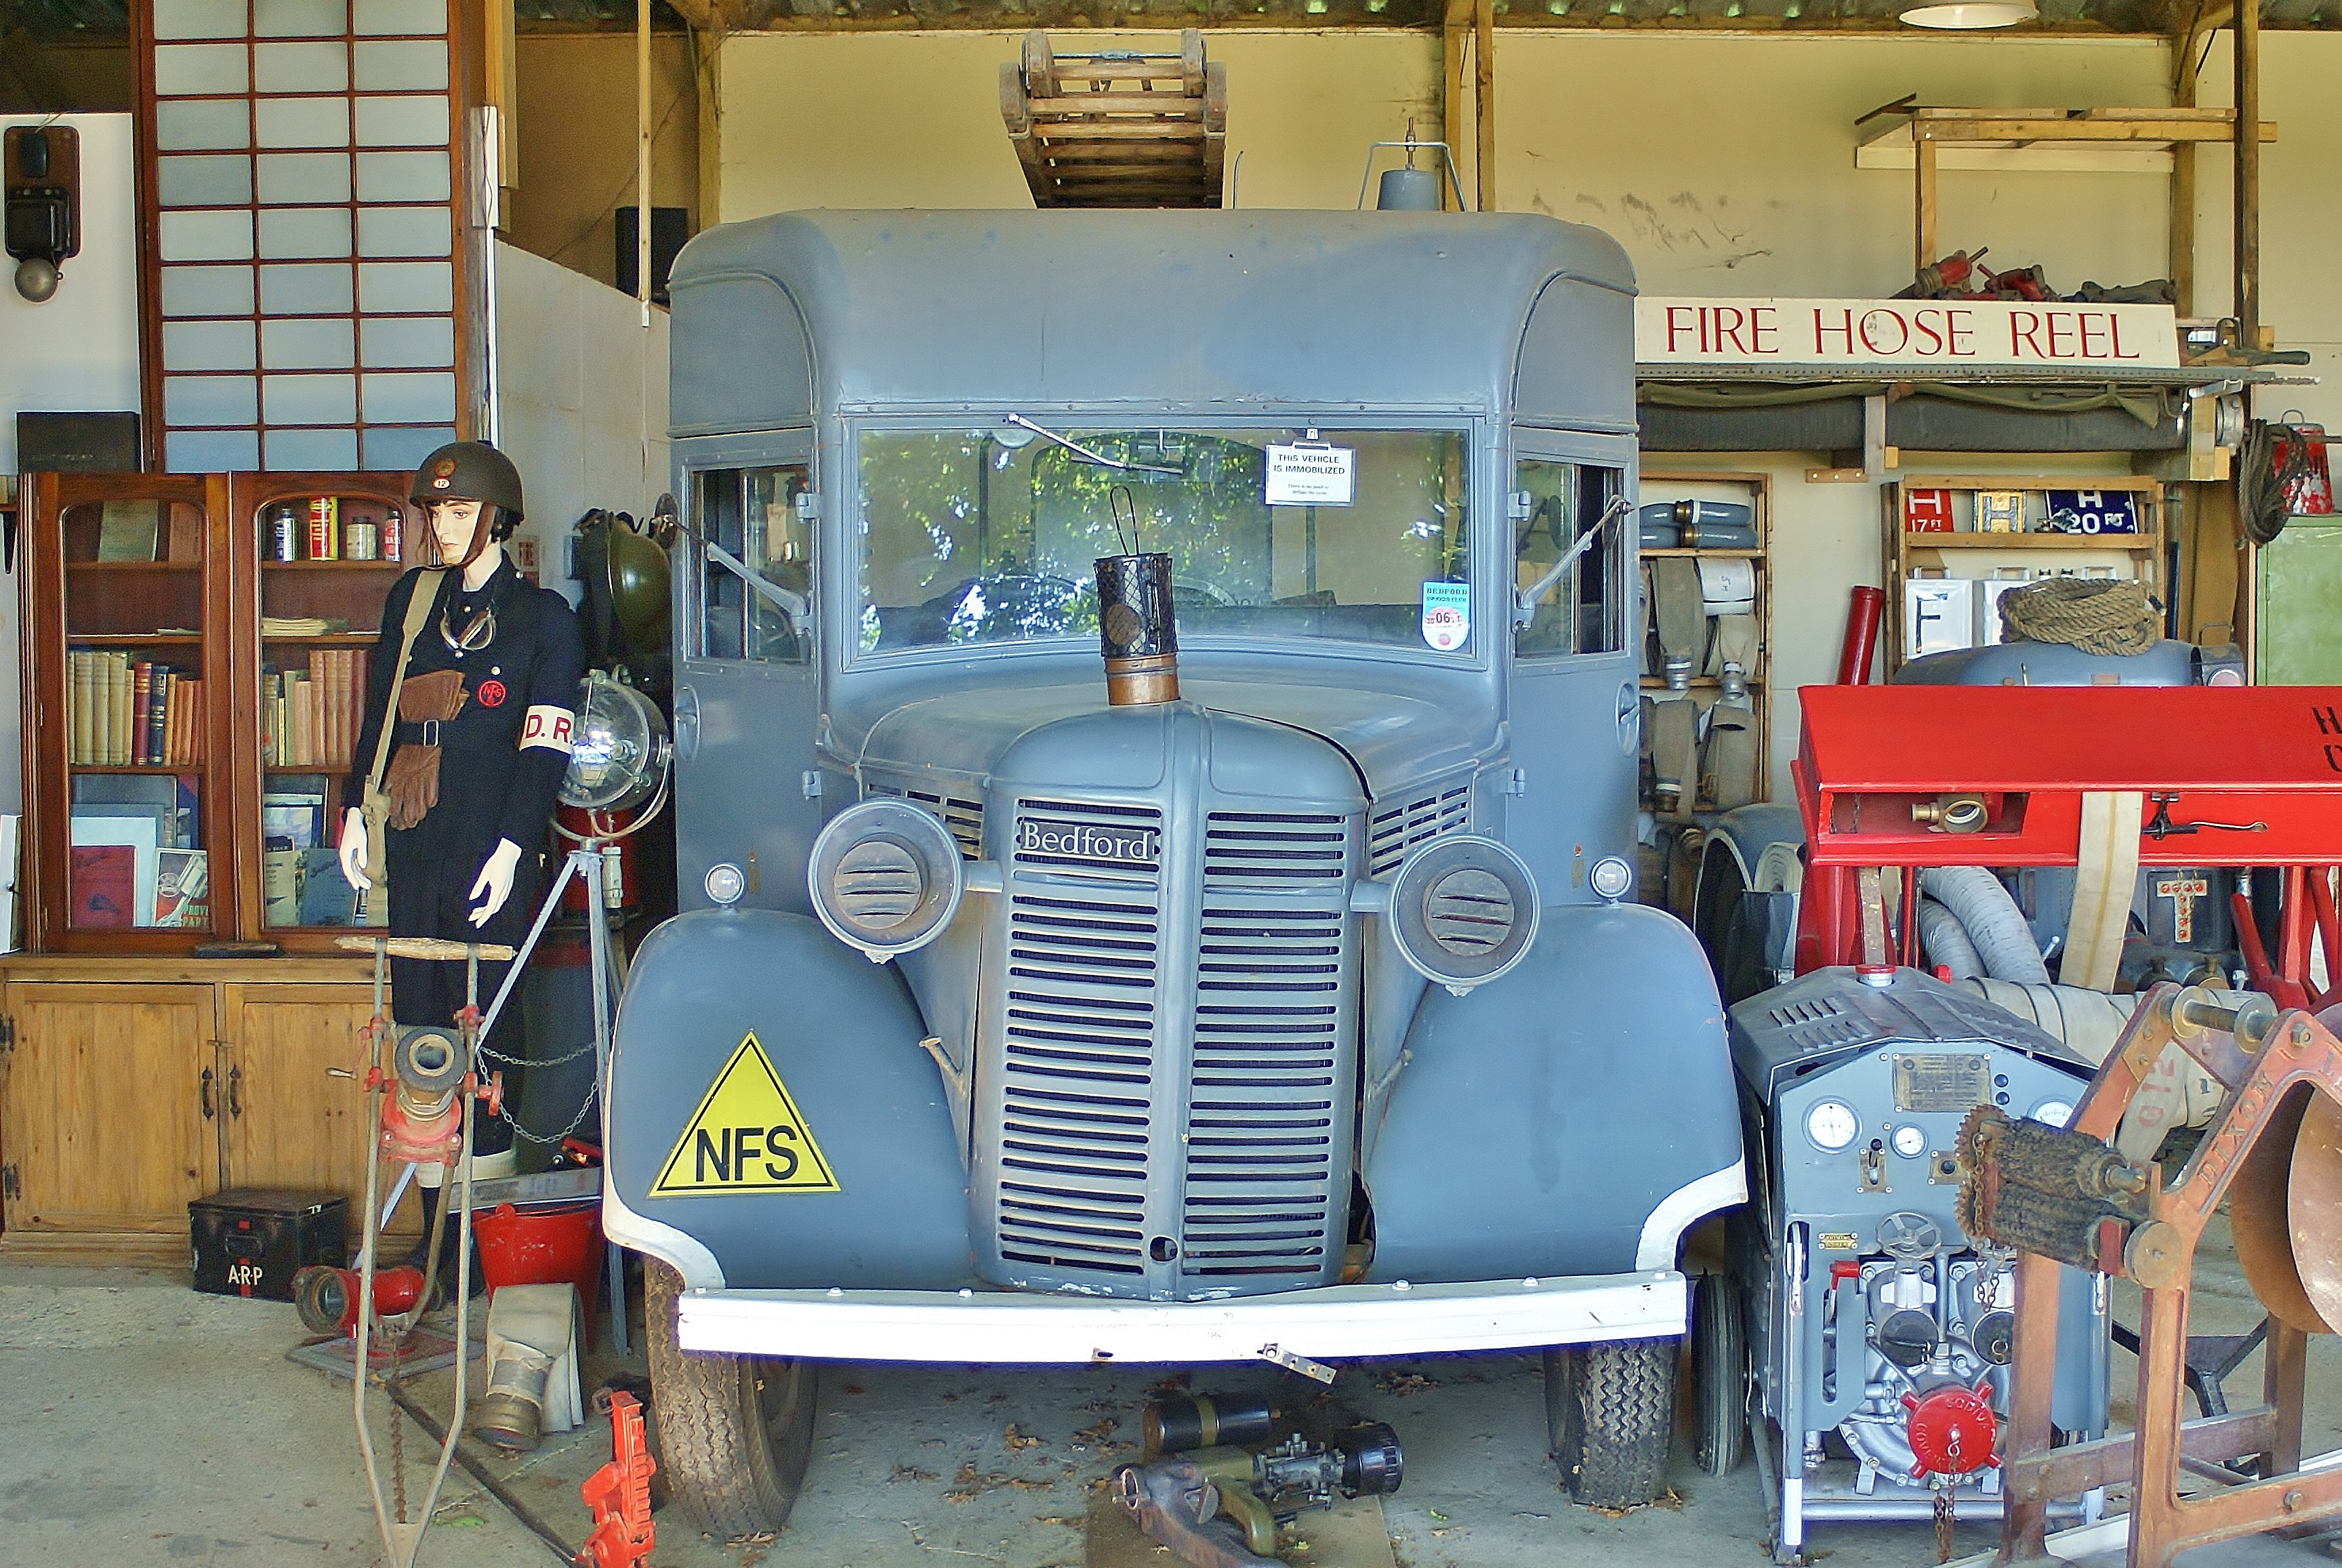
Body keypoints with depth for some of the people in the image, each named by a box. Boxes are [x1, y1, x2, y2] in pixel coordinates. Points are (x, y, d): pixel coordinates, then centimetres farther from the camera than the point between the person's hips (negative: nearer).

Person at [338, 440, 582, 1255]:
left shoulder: (543, 617, 0)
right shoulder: (411, 598, 15)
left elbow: (545, 748, -6)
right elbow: (378, 714, 20)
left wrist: (510, 850, -14)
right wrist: (356, 811, 12)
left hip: (490, 853, -5)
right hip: (411, 849, 5)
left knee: (487, 1030, -4)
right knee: (417, 1025, 5)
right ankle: (434, 1232, 12)